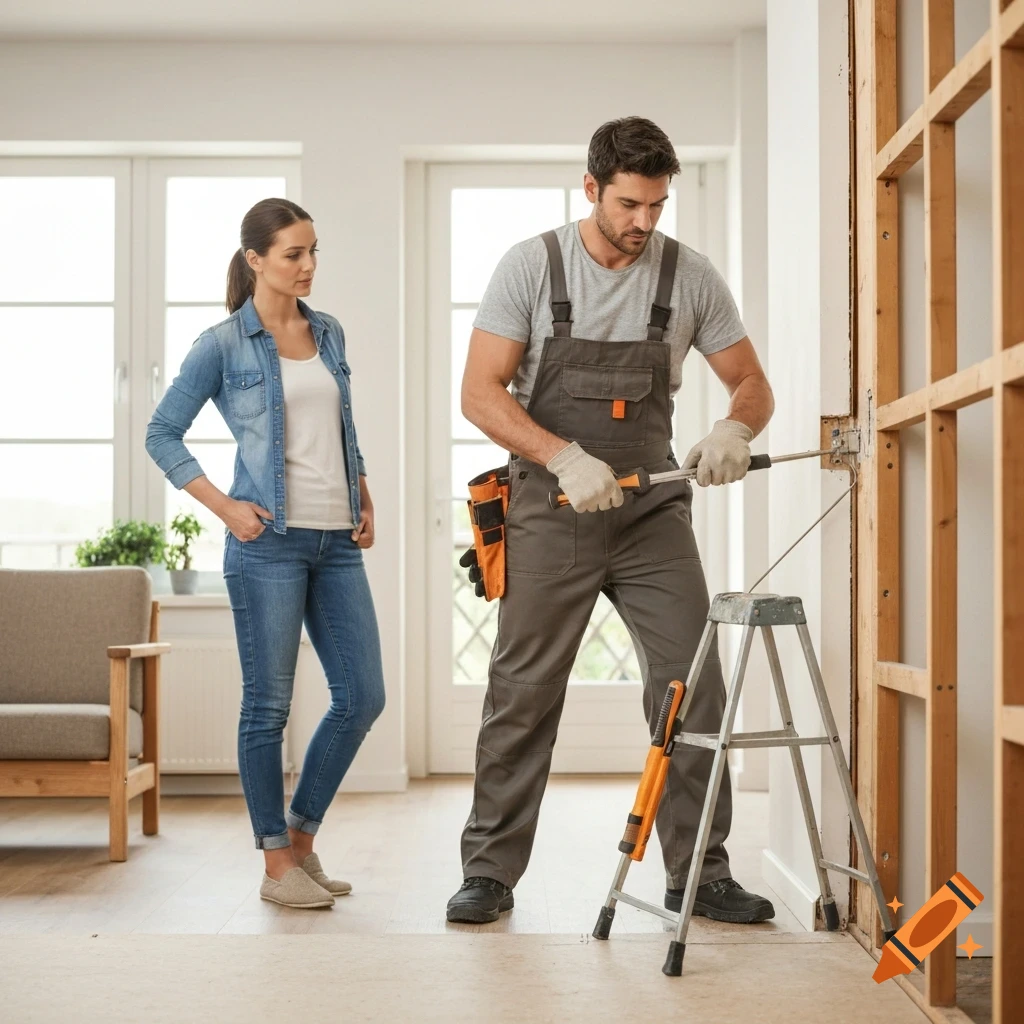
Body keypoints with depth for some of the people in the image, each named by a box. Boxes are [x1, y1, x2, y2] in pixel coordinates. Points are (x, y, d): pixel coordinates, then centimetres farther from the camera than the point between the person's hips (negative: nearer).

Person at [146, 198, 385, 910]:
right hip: (269, 539, -6)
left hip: (337, 541, 6)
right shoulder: (224, 345, -2)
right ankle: (277, 865, 13)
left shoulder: (329, 333, 14)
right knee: (269, 703, 1)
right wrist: (223, 506, -8)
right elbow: (162, 434, 1)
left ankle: (302, 836, 22)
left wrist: (365, 500, 13)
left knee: (363, 696, 4)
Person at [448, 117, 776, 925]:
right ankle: (491, 871, 15)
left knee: (694, 685, -1)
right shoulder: (531, 266, -5)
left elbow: (753, 384, 6)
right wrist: (566, 458, -24)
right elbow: (481, 393, -10)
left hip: (653, 512, 2)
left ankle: (699, 873, 13)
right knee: (523, 694, 3)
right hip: (551, 509, -2)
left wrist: (735, 428, -19)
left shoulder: (690, 276, 1)